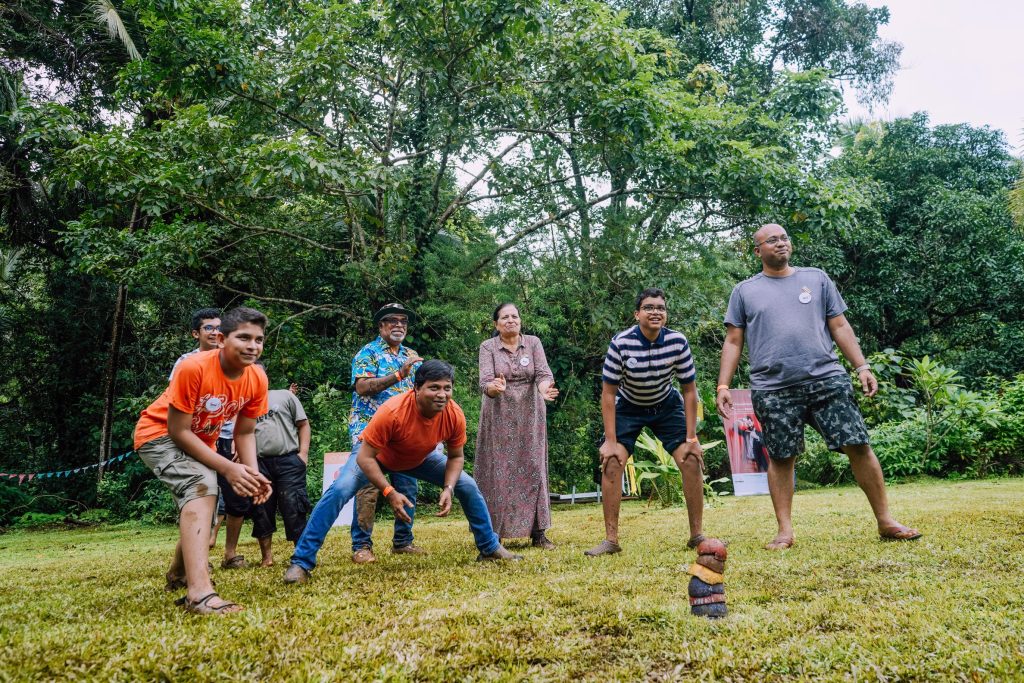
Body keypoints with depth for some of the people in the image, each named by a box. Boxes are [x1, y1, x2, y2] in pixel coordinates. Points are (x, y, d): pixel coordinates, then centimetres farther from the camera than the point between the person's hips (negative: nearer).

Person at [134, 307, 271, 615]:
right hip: (159, 434, -7)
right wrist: (227, 468, -34)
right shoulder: (193, 368, -33)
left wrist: (253, 473, -23)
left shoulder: (257, 380, -17)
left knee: (202, 506, 24)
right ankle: (199, 592, -42)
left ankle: (179, 574, 54)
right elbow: (178, 431, -29)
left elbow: (245, 432, -5)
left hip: (199, 441, 8)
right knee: (202, 486, -33)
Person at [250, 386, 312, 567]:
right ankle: (267, 557, 16)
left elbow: (303, 425, 8)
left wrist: (303, 452, -4)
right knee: (261, 512, 5)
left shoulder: (285, 396, 11)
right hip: (259, 464, 3)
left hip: (288, 461, -3)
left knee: (293, 510, -5)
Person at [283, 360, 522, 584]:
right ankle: (302, 561, -13)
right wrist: (389, 492, -40)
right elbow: (365, 457, -34)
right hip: (376, 456, -4)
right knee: (339, 491, -25)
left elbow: (456, 457, -10)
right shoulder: (392, 412, -43)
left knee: (468, 487, 0)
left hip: (421, 458, 4)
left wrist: (448, 489, -26)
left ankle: (490, 547, 22)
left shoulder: (455, 415, -28)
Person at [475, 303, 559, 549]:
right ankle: (493, 533, 5)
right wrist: (494, 387, -38)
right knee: (499, 472, -1)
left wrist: (544, 389, -34)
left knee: (532, 469, 2)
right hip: (499, 417, -1)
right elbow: (485, 382, -14)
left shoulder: (533, 343, 3)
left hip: (529, 416, 1)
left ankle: (538, 532, 6)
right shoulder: (488, 347, -2)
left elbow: (543, 373, -11)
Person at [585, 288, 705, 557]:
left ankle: (696, 535, 2)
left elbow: (689, 390, -11)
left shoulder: (678, 342, -22)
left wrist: (692, 438, -14)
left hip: (666, 406, 2)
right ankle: (611, 540, -9)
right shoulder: (621, 343, -27)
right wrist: (610, 441, -22)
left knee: (691, 460, -11)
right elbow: (608, 393, -19)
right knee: (611, 463, -16)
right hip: (628, 406, -1)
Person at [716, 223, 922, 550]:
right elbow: (733, 342, 8)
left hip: (827, 379, 1)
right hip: (773, 390, -1)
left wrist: (862, 366, 4)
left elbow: (840, 326, 13)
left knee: (859, 446, -1)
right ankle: (785, 531, 12)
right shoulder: (744, 291, 10)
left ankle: (885, 522, 10)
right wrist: (723, 386, -1)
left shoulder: (816, 278, 14)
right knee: (780, 458, 2)